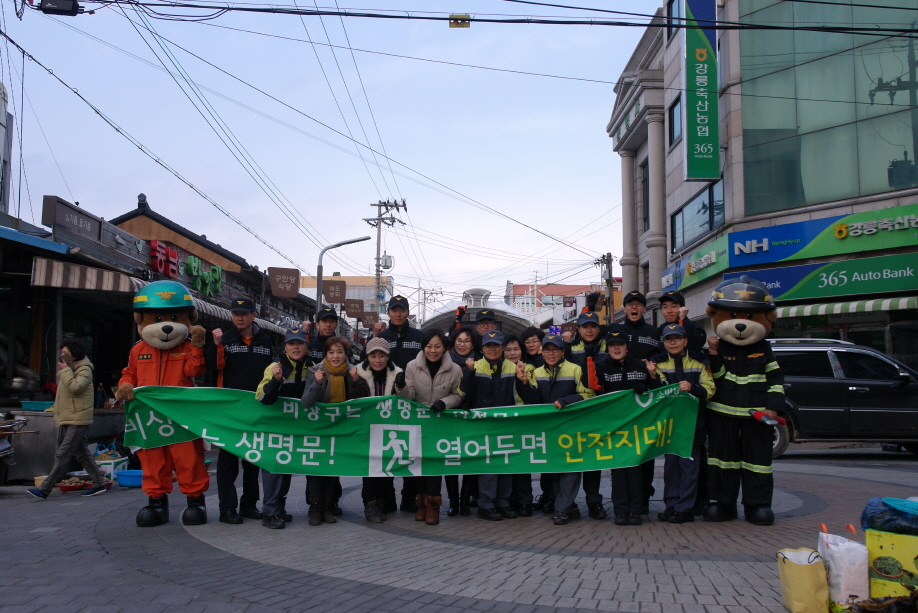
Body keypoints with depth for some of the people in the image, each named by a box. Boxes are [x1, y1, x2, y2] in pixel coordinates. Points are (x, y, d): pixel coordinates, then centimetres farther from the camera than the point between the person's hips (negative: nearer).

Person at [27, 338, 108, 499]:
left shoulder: (84, 370, -10)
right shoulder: (71, 370, 18)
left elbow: (75, 388, -27)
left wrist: (65, 370, -17)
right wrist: (58, 416, 19)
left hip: (78, 421, -10)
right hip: (68, 420, 10)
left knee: (61, 455, -10)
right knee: (82, 454, 11)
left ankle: (44, 489, -10)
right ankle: (99, 483, 17)